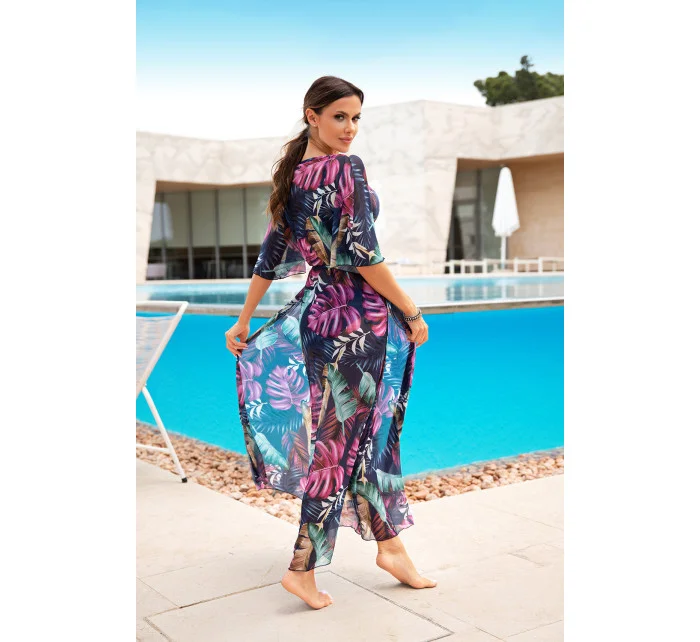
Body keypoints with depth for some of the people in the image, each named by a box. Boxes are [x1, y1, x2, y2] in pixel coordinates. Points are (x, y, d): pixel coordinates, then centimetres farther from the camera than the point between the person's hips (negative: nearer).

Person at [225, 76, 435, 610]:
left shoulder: (292, 177, 9)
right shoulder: (347, 169, -15)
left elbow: (271, 257, 13)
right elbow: (363, 255, -20)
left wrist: (243, 323, 20)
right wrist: (413, 312, -10)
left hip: (316, 309, 8)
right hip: (358, 316, -8)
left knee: (371, 432, 17)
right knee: (340, 443, 2)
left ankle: (391, 546, 28)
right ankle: (304, 569, 13)